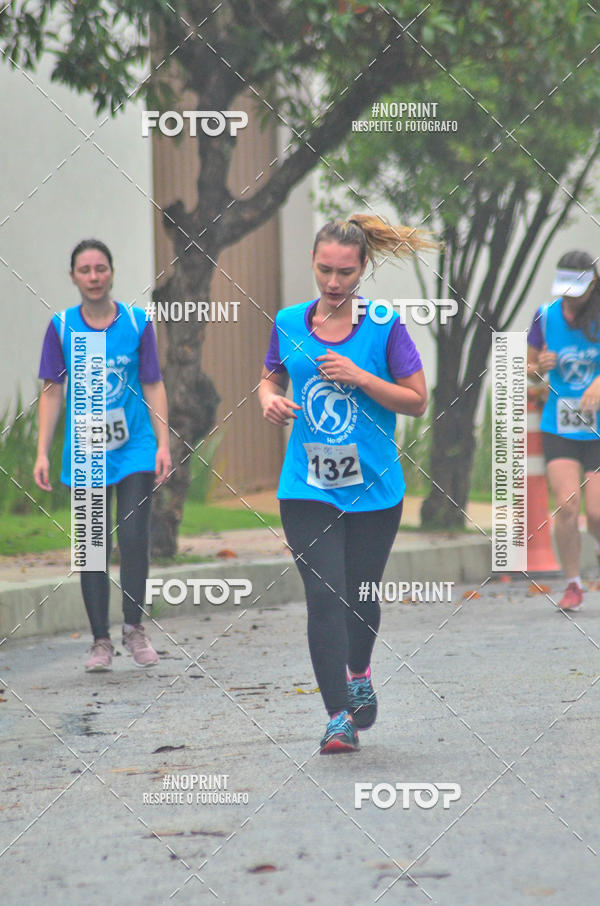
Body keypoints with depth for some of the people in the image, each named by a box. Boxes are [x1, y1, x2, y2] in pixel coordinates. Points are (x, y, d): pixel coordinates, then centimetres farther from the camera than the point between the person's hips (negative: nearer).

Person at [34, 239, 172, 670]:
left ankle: (135, 627, 10)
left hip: (135, 447, -1)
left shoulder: (137, 322, 0)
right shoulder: (61, 327, 0)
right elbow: (52, 392, 3)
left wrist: (164, 444, -3)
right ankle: (101, 642, 10)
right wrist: (42, 453, -1)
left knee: (134, 538, -9)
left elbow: (153, 387, 3)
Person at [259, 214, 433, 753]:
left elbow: (417, 401, -3)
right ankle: (340, 716, -9)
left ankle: (359, 674, 42)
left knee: (360, 594, 11)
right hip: (307, 486, 1)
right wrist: (270, 401, -3)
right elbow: (270, 378, 20)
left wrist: (359, 377, -15)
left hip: (374, 487, -1)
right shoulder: (288, 323, 3)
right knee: (323, 596, -11)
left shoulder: (384, 325, -4)